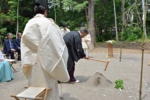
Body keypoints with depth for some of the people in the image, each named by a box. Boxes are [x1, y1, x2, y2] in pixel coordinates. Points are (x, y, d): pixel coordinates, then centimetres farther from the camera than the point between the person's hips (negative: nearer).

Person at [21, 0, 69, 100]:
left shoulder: (29, 23, 6)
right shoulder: (48, 23, -10)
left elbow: (25, 38, 4)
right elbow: (55, 42, -10)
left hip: (32, 60, 6)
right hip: (46, 60, -6)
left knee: (35, 86, 15)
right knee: (48, 87, 4)